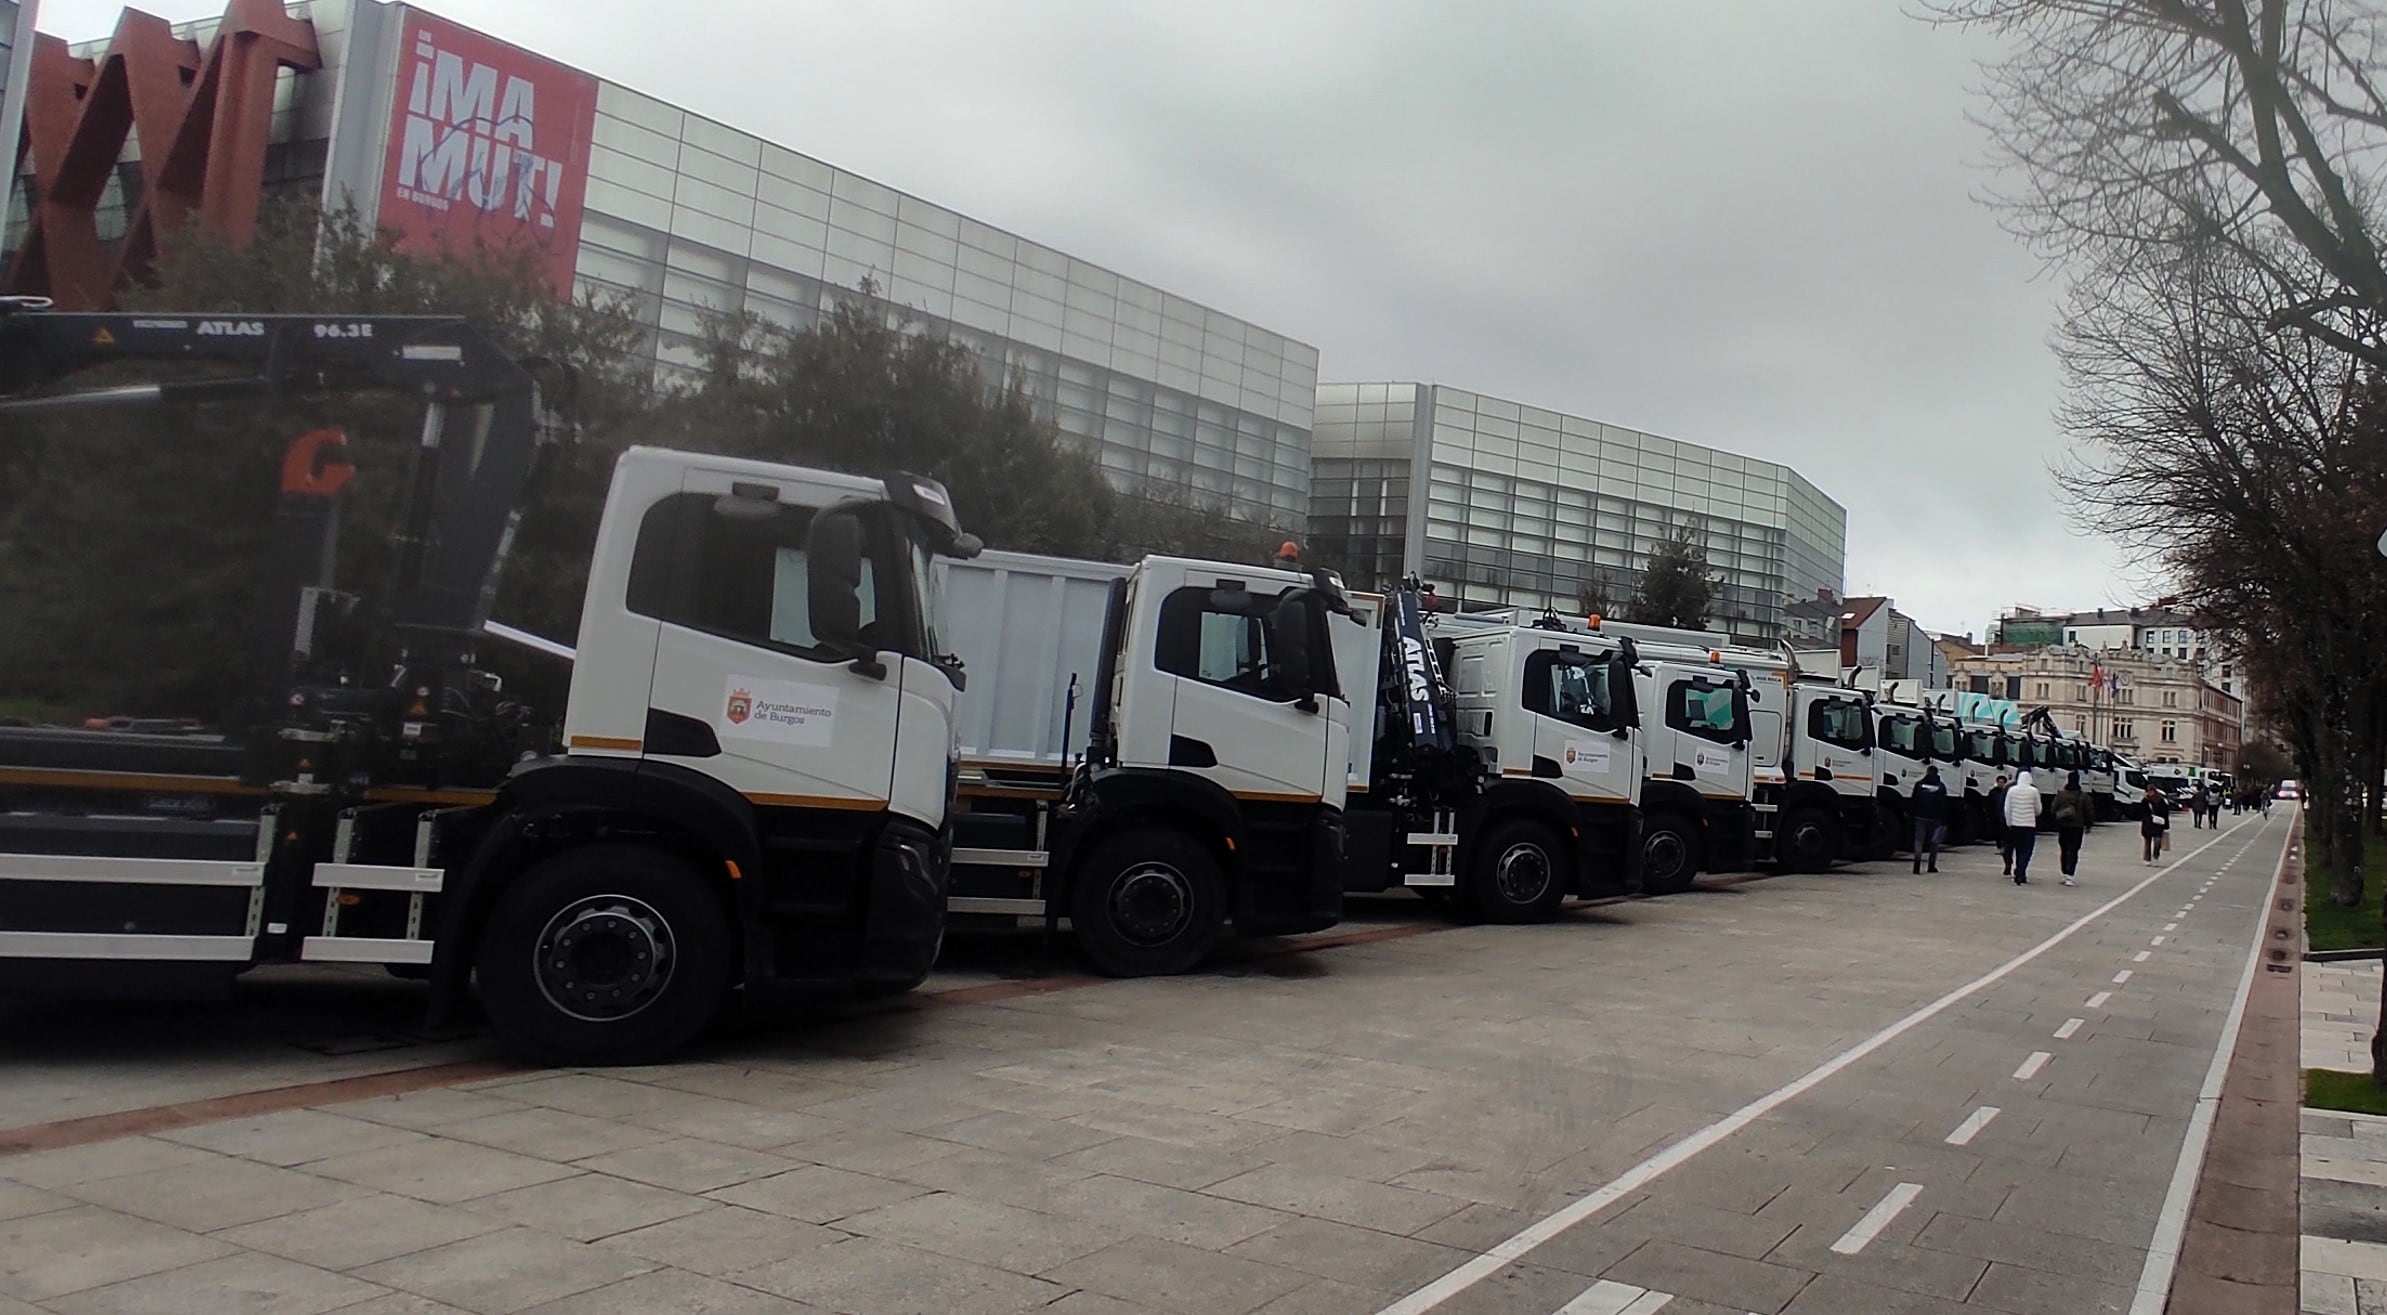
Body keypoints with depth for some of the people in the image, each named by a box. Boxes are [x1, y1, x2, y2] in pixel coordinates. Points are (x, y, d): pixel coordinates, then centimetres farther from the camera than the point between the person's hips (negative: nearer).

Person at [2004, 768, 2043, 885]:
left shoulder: (2011, 790, -1)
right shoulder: (2034, 791, -8)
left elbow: (2007, 809, 1)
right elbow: (2038, 809, 1)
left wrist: (2009, 823, 12)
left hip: (2015, 824, 3)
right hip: (2029, 825, -3)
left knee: (2019, 851, 15)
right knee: (2026, 852, -1)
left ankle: (2020, 875, 22)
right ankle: (2020, 876, -12)